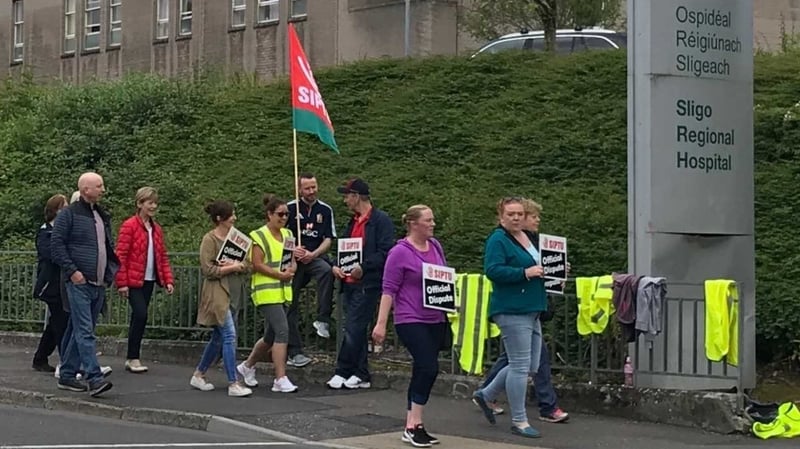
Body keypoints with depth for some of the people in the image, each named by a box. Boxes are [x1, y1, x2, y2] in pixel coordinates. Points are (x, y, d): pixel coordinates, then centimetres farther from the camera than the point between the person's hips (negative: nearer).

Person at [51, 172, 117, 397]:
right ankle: (94, 378, -19)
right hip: (79, 283, -7)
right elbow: (57, 244, -9)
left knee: (81, 332, 11)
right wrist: (72, 271, -15)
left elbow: (110, 247, 25)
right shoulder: (69, 214, -4)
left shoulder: (103, 216, 18)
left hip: (98, 284, 7)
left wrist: (110, 271, 13)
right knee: (85, 332, -13)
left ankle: (67, 375, 19)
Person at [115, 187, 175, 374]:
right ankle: (133, 358, -6)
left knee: (138, 317, 9)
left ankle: (131, 358, 15)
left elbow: (163, 256, 15)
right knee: (141, 315, -14)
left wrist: (168, 280, 6)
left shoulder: (156, 229, 13)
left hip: (149, 280, 7)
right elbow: (121, 255, -10)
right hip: (134, 281, -7)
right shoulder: (129, 226, -8)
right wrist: (122, 283, -14)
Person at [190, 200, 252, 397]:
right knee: (229, 336, -12)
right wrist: (232, 267, -15)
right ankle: (233, 384, -11)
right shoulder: (209, 239, -10)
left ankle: (198, 375, 26)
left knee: (218, 337, 14)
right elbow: (208, 270, -14)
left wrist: (233, 264, -3)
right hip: (216, 293, -8)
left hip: (229, 292, 8)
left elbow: (241, 266, 19)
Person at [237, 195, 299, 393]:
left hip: (283, 292, 8)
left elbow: (293, 261, 17)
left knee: (271, 336, 15)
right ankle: (280, 379, -15)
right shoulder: (259, 237, -8)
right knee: (282, 331, -17)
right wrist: (280, 275, -20)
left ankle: (247, 367, 36)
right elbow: (257, 265, -14)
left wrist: (292, 269, -7)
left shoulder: (288, 235, 14)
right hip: (266, 292, -8)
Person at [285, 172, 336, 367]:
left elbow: (328, 240, 4)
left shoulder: (325, 210, 6)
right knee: (290, 306, 1)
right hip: (292, 261, 1)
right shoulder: (290, 208, 2)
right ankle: (294, 352, 8)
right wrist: (292, 250, -13)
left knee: (326, 271, -36)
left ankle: (322, 320, -33)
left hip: (315, 258, -1)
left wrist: (312, 254, -12)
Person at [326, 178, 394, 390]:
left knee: (353, 328, -10)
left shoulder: (381, 220, -8)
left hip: (368, 284, -9)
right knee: (357, 330, 10)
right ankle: (361, 376, 15)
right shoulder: (353, 222, 19)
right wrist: (336, 265, 6)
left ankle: (343, 372, -5)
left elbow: (385, 252, -15)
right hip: (350, 283, 9)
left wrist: (363, 267, -22)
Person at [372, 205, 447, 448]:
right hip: (411, 321, -7)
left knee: (422, 371, 9)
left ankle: (412, 426, 16)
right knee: (428, 367, -17)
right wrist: (381, 323, -14)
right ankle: (414, 425, -8)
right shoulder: (400, 252, -10)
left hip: (436, 320, 7)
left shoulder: (436, 246, 9)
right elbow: (389, 289, -11)